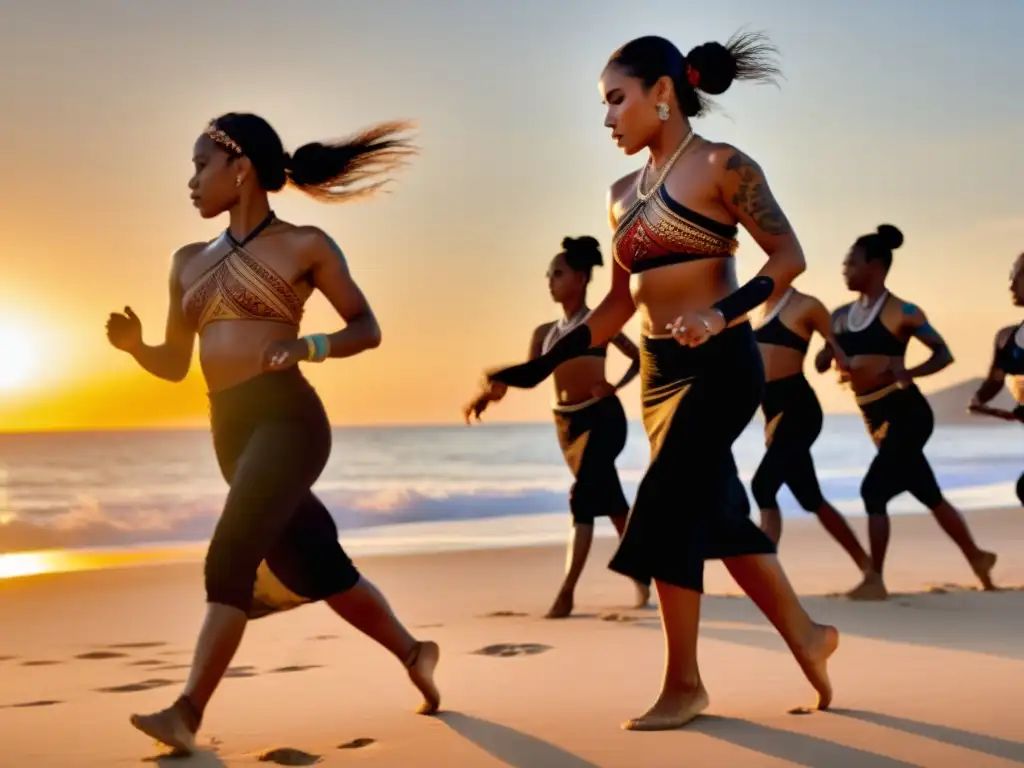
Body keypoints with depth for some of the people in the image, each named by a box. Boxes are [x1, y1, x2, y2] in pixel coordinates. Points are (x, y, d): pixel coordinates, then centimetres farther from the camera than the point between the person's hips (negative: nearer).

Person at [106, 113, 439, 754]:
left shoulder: (304, 245, -1)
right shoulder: (190, 262, 15)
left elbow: (367, 329, 2)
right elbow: (176, 365, 16)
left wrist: (309, 346, -16)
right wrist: (135, 346, -4)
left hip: (288, 417, -7)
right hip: (230, 430, 7)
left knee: (230, 558, -18)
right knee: (314, 569, 13)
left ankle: (188, 712, -17)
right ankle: (413, 653, 31)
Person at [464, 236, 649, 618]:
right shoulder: (544, 332, 11)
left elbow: (638, 358, 6)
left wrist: (614, 387, -11)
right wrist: (490, 395, -18)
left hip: (601, 416, -5)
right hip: (566, 421, 5)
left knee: (583, 499, -15)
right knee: (609, 501, 13)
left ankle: (567, 591, -19)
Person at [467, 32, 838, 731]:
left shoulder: (721, 166, -8)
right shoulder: (624, 193, 12)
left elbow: (789, 256, -12)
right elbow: (617, 306, 15)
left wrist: (721, 313, -27)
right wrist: (538, 368, 10)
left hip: (720, 363, -8)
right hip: (659, 370, 8)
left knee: (666, 511, -11)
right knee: (716, 516, 11)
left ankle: (684, 683, 1)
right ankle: (806, 634, 28)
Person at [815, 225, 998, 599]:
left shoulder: (902, 312, -9)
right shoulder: (842, 315, 9)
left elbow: (944, 354, -7)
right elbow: (821, 363, 8)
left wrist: (906, 374, -22)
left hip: (906, 413, -7)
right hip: (876, 418, 7)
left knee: (874, 489, -15)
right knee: (928, 494, 16)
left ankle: (875, 580, -8)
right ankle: (976, 557, 32)